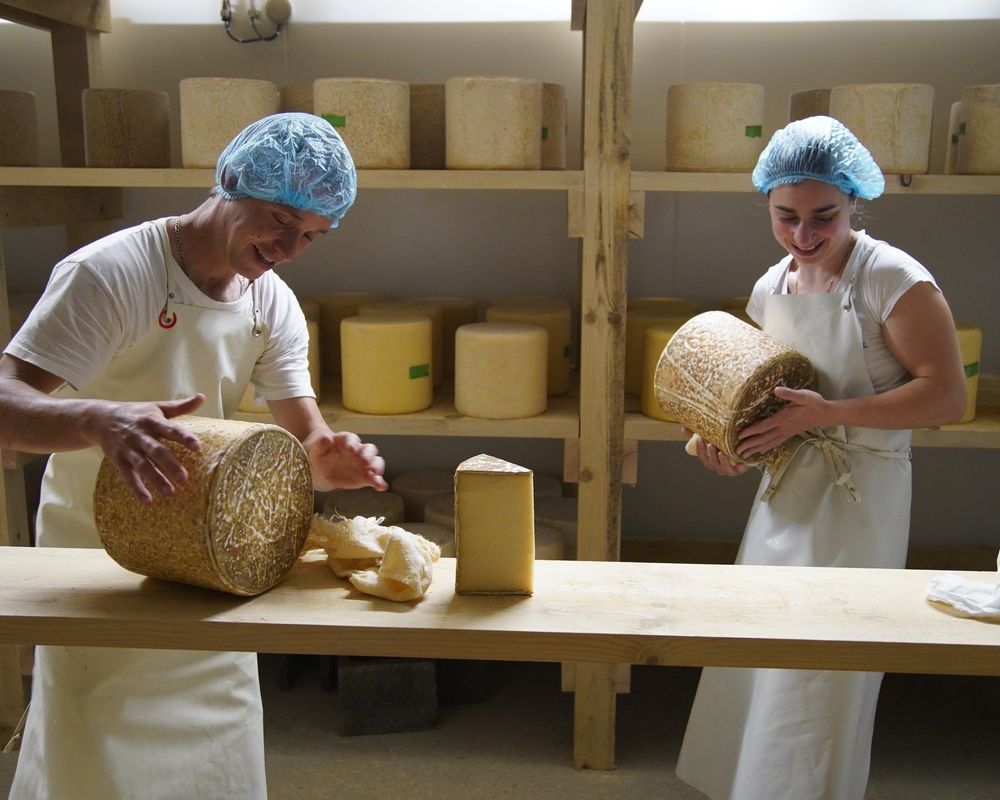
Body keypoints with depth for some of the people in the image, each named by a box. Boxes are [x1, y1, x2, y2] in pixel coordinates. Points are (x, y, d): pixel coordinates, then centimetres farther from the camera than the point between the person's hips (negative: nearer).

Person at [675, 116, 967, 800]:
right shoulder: (770, 289, 5)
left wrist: (825, 413, -23)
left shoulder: (894, 281, -15)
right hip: (788, 487, 7)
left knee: (822, 676, 2)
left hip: (861, 494, -6)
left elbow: (947, 396, -17)